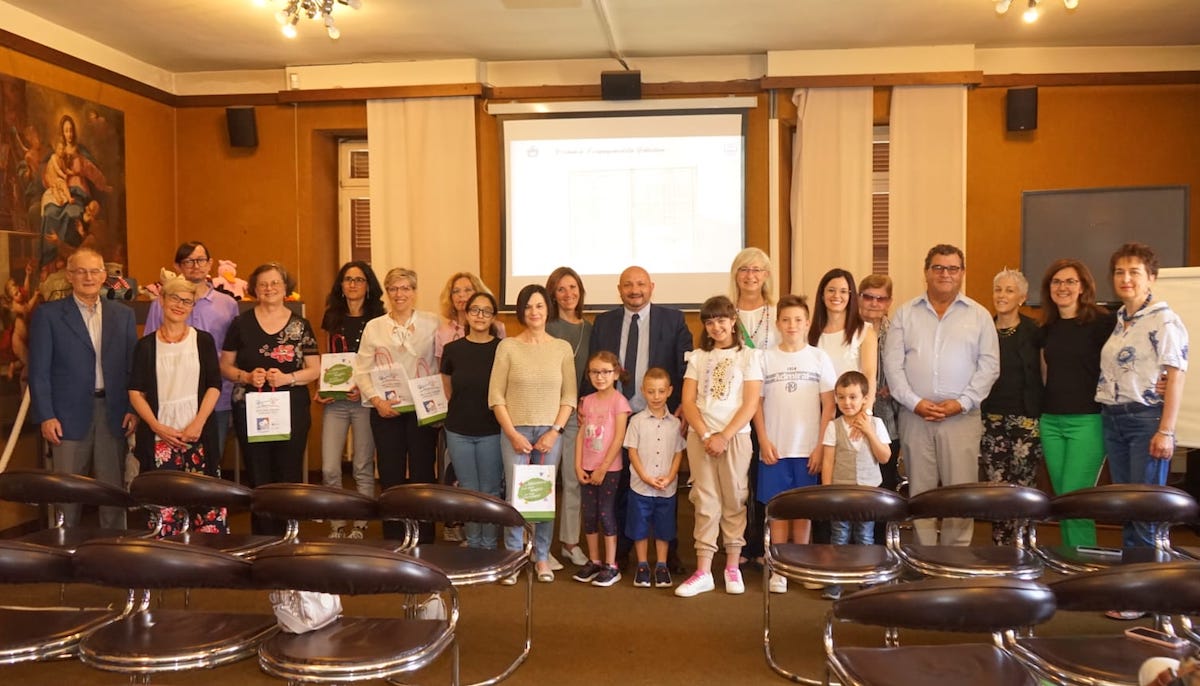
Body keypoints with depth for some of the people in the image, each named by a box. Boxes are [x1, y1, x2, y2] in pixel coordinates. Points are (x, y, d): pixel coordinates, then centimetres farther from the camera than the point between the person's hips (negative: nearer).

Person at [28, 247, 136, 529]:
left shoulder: (123, 314, 10)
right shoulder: (48, 314, 1)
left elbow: (133, 366, 10)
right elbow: (39, 370, -2)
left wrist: (133, 409, 1)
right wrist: (45, 416, -8)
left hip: (113, 412, 2)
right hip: (69, 414, -2)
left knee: (113, 489, 6)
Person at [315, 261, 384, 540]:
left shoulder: (377, 319, 0)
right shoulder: (332, 317, 10)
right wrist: (321, 390, 4)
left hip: (365, 399, -3)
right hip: (334, 401, 3)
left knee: (363, 468, 4)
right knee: (329, 469, -2)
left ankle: (360, 527, 16)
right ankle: (337, 527, 12)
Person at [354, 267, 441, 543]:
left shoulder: (432, 323, 2)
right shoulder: (374, 327, 7)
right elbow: (361, 370, 5)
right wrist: (376, 400, -8)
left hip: (423, 408, -1)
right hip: (386, 411, 1)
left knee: (423, 474, 2)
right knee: (390, 476, 6)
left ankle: (424, 540, 12)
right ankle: (393, 540, 17)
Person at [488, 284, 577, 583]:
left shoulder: (562, 348, 4)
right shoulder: (507, 346, 0)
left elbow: (570, 395, 3)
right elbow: (496, 396, -1)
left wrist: (555, 431, -6)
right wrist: (513, 434, -7)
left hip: (550, 432, 1)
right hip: (516, 431, -1)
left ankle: (542, 557, 17)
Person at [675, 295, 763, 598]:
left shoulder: (748, 356, 3)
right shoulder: (698, 357, 10)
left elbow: (750, 404, -5)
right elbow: (688, 402, 3)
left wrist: (723, 437, -12)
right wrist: (706, 436, -9)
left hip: (735, 436, -2)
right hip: (700, 436, 2)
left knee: (734, 500, 3)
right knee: (705, 502, 2)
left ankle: (732, 566, 15)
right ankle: (703, 572, 4)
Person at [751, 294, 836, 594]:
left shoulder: (819, 358, 3)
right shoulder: (765, 358, 3)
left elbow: (828, 405, 2)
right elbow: (757, 403, 4)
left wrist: (821, 446, -4)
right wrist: (764, 441, -4)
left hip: (808, 450, 0)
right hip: (775, 449, 0)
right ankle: (779, 569, 11)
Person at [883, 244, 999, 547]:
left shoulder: (979, 315, 9)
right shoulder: (905, 314, 9)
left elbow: (989, 365, 3)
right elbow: (892, 363, 2)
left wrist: (962, 402, -9)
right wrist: (914, 402, -9)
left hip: (962, 417, -1)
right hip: (915, 416, 1)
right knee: (919, 491, 6)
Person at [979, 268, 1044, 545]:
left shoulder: (1033, 332, 0)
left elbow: (1040, 377, -1)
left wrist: (1039, 416, -9)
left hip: (1024, 419, -2)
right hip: (990, 418, 2)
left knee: (1023, 488, 1)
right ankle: (1000, 546, 12)